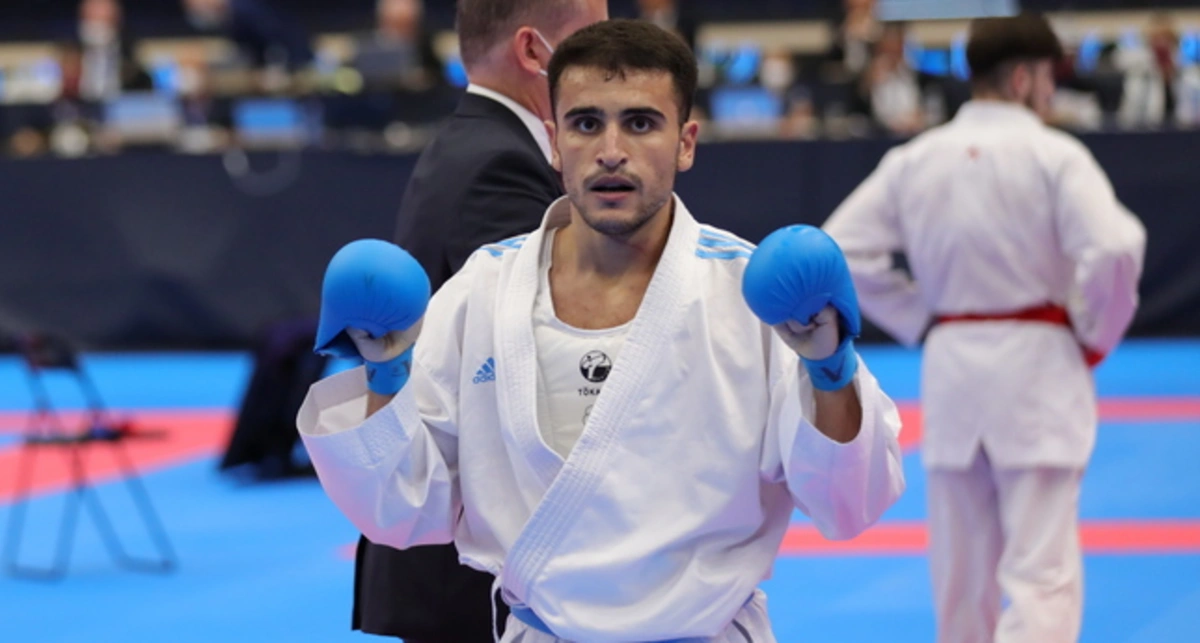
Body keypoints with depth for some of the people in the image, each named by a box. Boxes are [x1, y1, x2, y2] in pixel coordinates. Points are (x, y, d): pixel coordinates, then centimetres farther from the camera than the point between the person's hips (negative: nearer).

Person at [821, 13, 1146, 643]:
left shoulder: (914, 160, 4)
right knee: (1041, 572, -7)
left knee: (962, 568, 16)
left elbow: (842, 248, 6)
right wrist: (1096, 335, -3)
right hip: (1035, 366, -5)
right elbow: (1113, 249, -20)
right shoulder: (1052, 156, -10)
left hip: (949, 368, 5)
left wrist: (920, 320, 10)